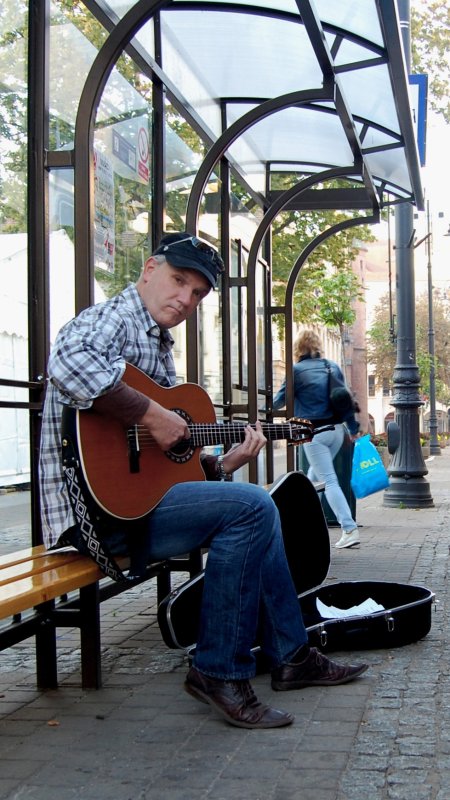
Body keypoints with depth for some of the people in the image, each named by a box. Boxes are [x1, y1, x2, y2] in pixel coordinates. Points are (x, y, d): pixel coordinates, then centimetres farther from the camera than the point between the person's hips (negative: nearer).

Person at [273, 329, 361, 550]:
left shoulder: (297, 370, -5)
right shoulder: (333, 366, 10)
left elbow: (280, 400, 3)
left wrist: (271, 405, 26)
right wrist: (353, 428, 19)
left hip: (314, 433, -6)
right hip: (337, 430, 6)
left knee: (329, 481, -8)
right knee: (315, 474, 22)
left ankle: (349, 529, -17)